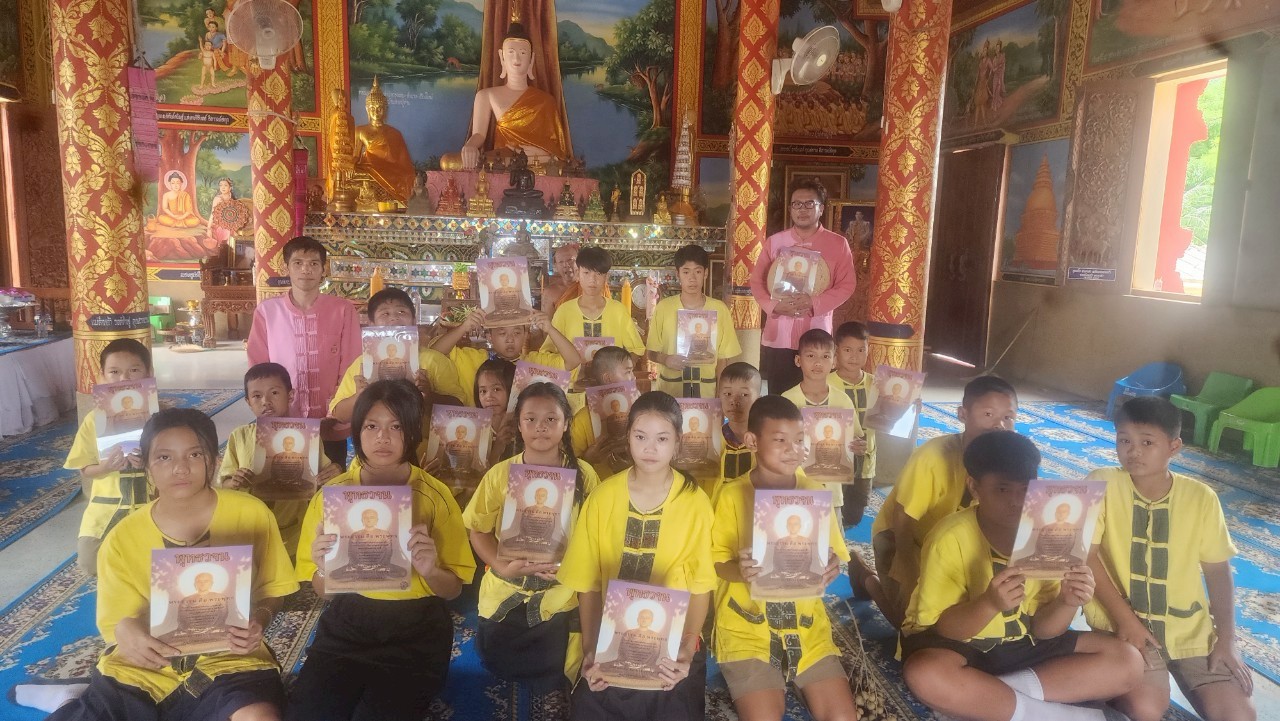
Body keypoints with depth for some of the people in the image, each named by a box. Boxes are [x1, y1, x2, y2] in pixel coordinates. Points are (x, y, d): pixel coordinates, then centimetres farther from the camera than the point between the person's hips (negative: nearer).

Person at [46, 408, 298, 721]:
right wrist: (126, 631, -20)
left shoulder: (251, 514, -5)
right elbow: (114, 622, 5)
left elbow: (270, 589, 5)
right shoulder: (122, 539, 0)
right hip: (141, 672, 2)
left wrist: (259, 619, -17)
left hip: (227, 664, -1)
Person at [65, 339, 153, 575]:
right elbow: (86, 469, 4)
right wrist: (106, 466, -18)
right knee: (90, 564, -6)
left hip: (151, 505, -1)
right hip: (108, 508, 2)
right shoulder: (94, 420, -2)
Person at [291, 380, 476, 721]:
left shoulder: (435, 496, -5)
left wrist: (429, 569, -22)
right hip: (346, 624, 2)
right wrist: (324, 567, -15)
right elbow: (320, 588, 8)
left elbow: (454, 588, 0)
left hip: (416, 631, -2)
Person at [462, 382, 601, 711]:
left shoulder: (583, 474, -8)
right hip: (506, 591, 2)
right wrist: (502, 565, -17)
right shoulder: (500, 474, -6)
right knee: (495, 659, 10)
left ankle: (552, 686, 32)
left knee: (555, 663, -3)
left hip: (560, 594, -1)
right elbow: (478, 528, -2)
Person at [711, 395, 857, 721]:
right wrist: (739, 570, -26)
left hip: (806, 625, 3)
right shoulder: (732, 494, -5)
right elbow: (716, 562, -4)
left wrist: (831, 568, -18)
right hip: (747, 627, -3)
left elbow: (833, 558, 6)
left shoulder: (815, 492, 3)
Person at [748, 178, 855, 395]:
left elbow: (847, 284, -1)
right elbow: (757, 281, 8)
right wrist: (774, 306, -11)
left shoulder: (838, 244, 2)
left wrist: (814, 303, -16)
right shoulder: (774, 242, 7)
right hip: (777, 337, 1)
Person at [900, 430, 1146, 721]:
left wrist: (1067, 602, -27)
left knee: (1127, 662, -6)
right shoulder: (950, 538, -20)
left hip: (1020, 645, 5)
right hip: (956, 645, -5)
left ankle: (986, 692, -15)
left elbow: (1041, 628, -5)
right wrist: (990, 603, -38)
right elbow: (940, 628, -21)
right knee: (926, 675, -39)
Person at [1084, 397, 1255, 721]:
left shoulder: (1201, 497, -1)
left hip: (1189, 627, 3)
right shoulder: (1102, 484, -10)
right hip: (1123, 619, -3)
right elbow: (1086, 556, -11)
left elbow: (1218, 571, 5)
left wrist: (1226, 639, -3)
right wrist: (1124, 617, -16)